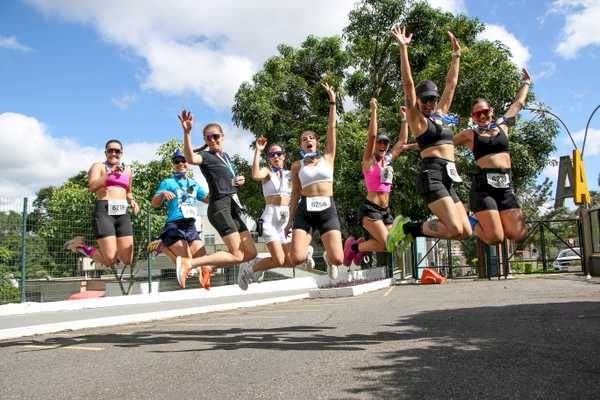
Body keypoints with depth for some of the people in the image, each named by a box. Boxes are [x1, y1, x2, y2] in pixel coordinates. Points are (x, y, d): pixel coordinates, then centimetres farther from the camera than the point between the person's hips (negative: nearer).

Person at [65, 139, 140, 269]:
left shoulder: (127, 170, 20)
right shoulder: (98, 166, 6)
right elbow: (92, 187, -11)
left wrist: (132, 201, 11)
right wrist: (110, 173, -18)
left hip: (122, 214, 5)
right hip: (103, 212, -5)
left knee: (127, 261, -1)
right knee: (109, 261, -11)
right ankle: (81, 246, 15)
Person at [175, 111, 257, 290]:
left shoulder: (226, 156, 18)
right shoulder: (206, 156, -6)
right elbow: (191, 158, -32)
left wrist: (239, 180, 11)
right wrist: (187, 132, -45)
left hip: (233, 208, 8)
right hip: (220, 207, -8)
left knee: (251, 252, 8)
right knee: (237, 255, -14)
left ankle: (207, 268, 14)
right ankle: (188, 262, -13)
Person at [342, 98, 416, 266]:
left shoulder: (388, 160, 13)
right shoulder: (369, 160, -4)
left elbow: (402, 142, 21)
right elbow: (372, 135, -18)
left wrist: (403, 118, 19)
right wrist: (374, 110, -17)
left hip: (385, 210, 7)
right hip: (370, 208, -7)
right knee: (387, 243, -19)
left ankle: (362, 243, 23)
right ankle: (354, 246, 4)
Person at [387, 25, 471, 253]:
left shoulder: (441, 114, 21)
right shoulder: (416, 118, 2)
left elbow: (451, 83, 27)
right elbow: (408, 84, -8)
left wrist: (456, 56, 25)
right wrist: (403, 48, -12)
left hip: (447, 178, 8)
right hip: (431, 176, -8)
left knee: (466, 232, 3)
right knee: (455, 229, -20)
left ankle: (413, 229, 15)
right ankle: (407, 228, -3)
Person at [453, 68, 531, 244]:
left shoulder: (502, 125, 17)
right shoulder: (469, 134, 8)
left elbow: (519, 103, 31)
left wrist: (526, 82, 43)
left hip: (505, 185, 4)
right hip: (483, 185, -4)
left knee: (518, 235, -5)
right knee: (495, 238, -15)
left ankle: (486, 221, 21)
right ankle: (473, 223, 17)